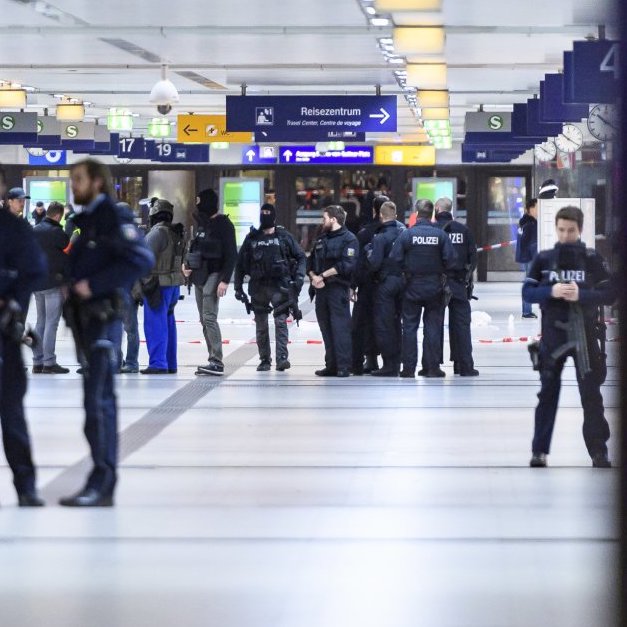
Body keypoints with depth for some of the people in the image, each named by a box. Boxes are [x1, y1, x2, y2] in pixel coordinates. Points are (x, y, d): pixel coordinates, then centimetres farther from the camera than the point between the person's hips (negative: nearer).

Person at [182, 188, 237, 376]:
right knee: (204, 320, 7)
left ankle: (217, 362, -19)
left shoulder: (223, 225, -8)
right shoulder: (203, 223, 17)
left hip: (213, 276, -9)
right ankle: (213, 361, 9)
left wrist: (225, 280, -21)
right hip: (199, 276, 9)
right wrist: (187, 264, 6)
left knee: (209, 318, -17)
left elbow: (231, 254, -13)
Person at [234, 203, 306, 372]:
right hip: (258, 287, 3)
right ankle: (264, 360, 16)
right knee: (261, 326, 7)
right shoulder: (252, 238, 11)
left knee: (280, 321, -15)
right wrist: (238, 286, 9)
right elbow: (241, 263, 14)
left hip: (279, 285, -3)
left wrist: (299, 276, -5)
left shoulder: (284, 236, 6)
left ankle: (282, 357, -20)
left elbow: (301, 257, 9)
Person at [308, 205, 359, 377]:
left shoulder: (348, 239, -4)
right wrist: (314, 276, -4)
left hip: (338, 289, -7)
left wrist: (323, 275, -15)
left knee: (340, 328, -10)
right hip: (321, 290, 7)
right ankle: (331, 366, 13)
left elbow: (346, 265, -16)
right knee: (326, 329, 8)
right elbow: (311, 263, 18)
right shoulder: (321, 240, 20)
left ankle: (343, 367, -9)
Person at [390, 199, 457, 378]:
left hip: (412, 287, -1)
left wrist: (404, 274, 9)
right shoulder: (440, 235, -5)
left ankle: (409, 368, 3)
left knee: (409, 326, 5)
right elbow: (450, 260, -8)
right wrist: (443, 275, 9)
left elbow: (395, 259, -8)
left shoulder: (407, 234, -8)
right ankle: (432, 367, 6)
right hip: (434, 286, 1)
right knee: (433, 326, 7)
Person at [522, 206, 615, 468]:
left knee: (591, 394, 1)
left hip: (585, 335, -1)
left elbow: (610, 295, -5)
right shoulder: (543, 259, 2)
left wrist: (580, 295, -21)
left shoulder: (593, 259, -2)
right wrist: (551, 292, -18)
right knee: (548, 392, 6)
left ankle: (599, 451, 9)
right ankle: (539, 450, 11)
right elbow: (527, 292, 0)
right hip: (552, 335, 1)